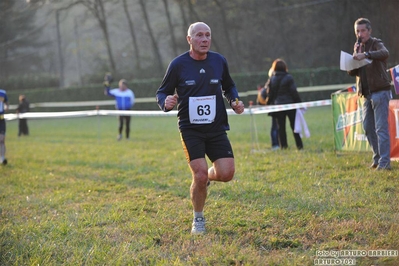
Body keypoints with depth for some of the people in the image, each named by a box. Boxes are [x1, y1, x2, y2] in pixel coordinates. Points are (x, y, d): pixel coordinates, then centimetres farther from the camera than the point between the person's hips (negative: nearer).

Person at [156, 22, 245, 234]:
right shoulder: (178, 64, -5)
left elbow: (229, 86, 21)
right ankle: (198, 219, 12)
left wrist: (235, 101, 1)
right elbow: (162, 92, 3)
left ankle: (207, 177, 29)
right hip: (190, 129, -3)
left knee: (226, 173, -9)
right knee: (200, 175, -13)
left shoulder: (219, 61, 4)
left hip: (217, 129, 3)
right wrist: (166, 102, -20)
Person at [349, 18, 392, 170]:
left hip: (380, 91, -8)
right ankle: (378, 158, 19)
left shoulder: (375, 44, -6)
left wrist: (366, 55, -44)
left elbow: (385, 53, -31)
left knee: (381, 128, -12)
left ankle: (384, 162, -14)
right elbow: (353, 72, 13)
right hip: (367, 93, 8)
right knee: (368, 128, 10)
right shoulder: (357, 47, 16)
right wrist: (354, 60, -8)